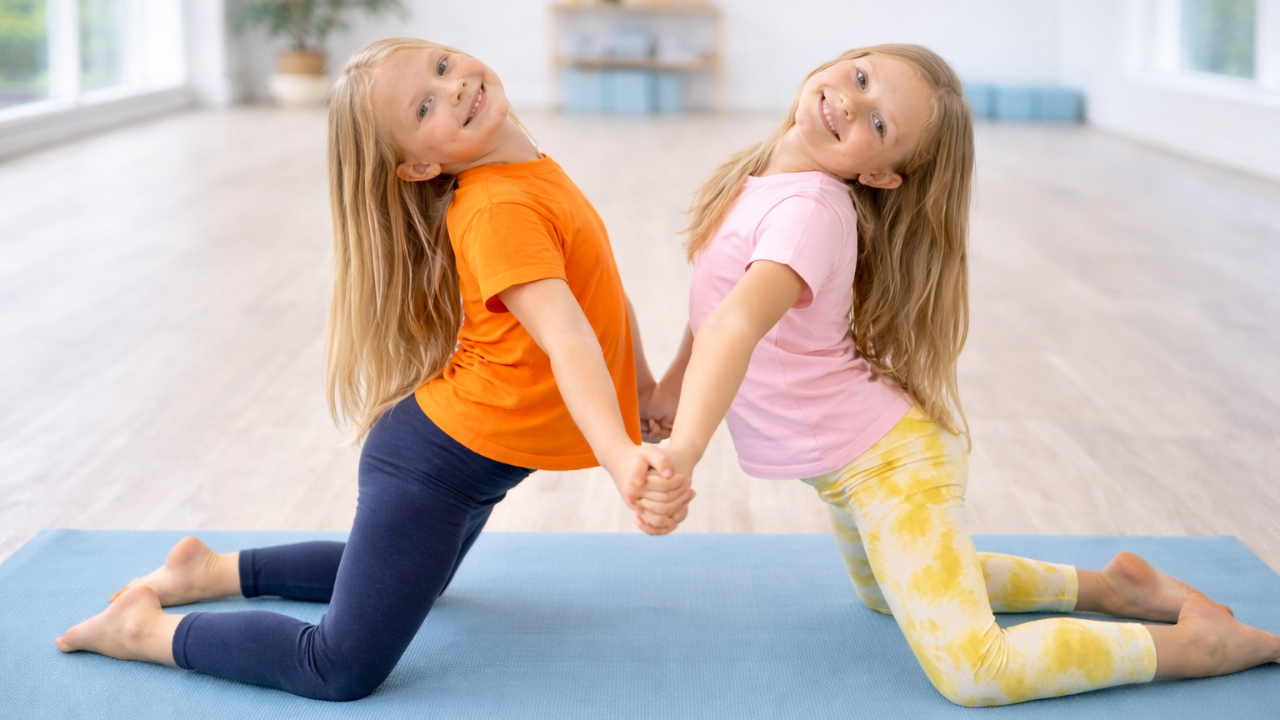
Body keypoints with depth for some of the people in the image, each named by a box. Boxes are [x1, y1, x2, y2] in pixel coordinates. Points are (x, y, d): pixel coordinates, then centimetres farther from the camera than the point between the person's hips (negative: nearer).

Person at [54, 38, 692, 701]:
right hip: (438, 465, -10)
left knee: (400, 582, 35)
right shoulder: (500, 211, -27)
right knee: (344, 671, -8)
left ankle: (214, 570, 39)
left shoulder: (536, 173, 2)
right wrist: (621, 458, -49)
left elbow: (600, 286, 16)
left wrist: (645, 390, 19)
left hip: (474, 461, 10)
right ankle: (144, 627, 6)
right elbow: (567, 341, -38)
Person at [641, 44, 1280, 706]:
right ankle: (1103, 585, 36)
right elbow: (716, 293, 17)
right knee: (889, 595, 35)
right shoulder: (760, 173, -1)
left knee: (972, 674, -17)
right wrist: (675, 379, 10)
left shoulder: (809, 209, -30)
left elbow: (738, 323, -48)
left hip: (886, 460, -10)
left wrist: (681, 453, -59)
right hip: (857, 456, 10)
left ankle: (1203, 640, -2)